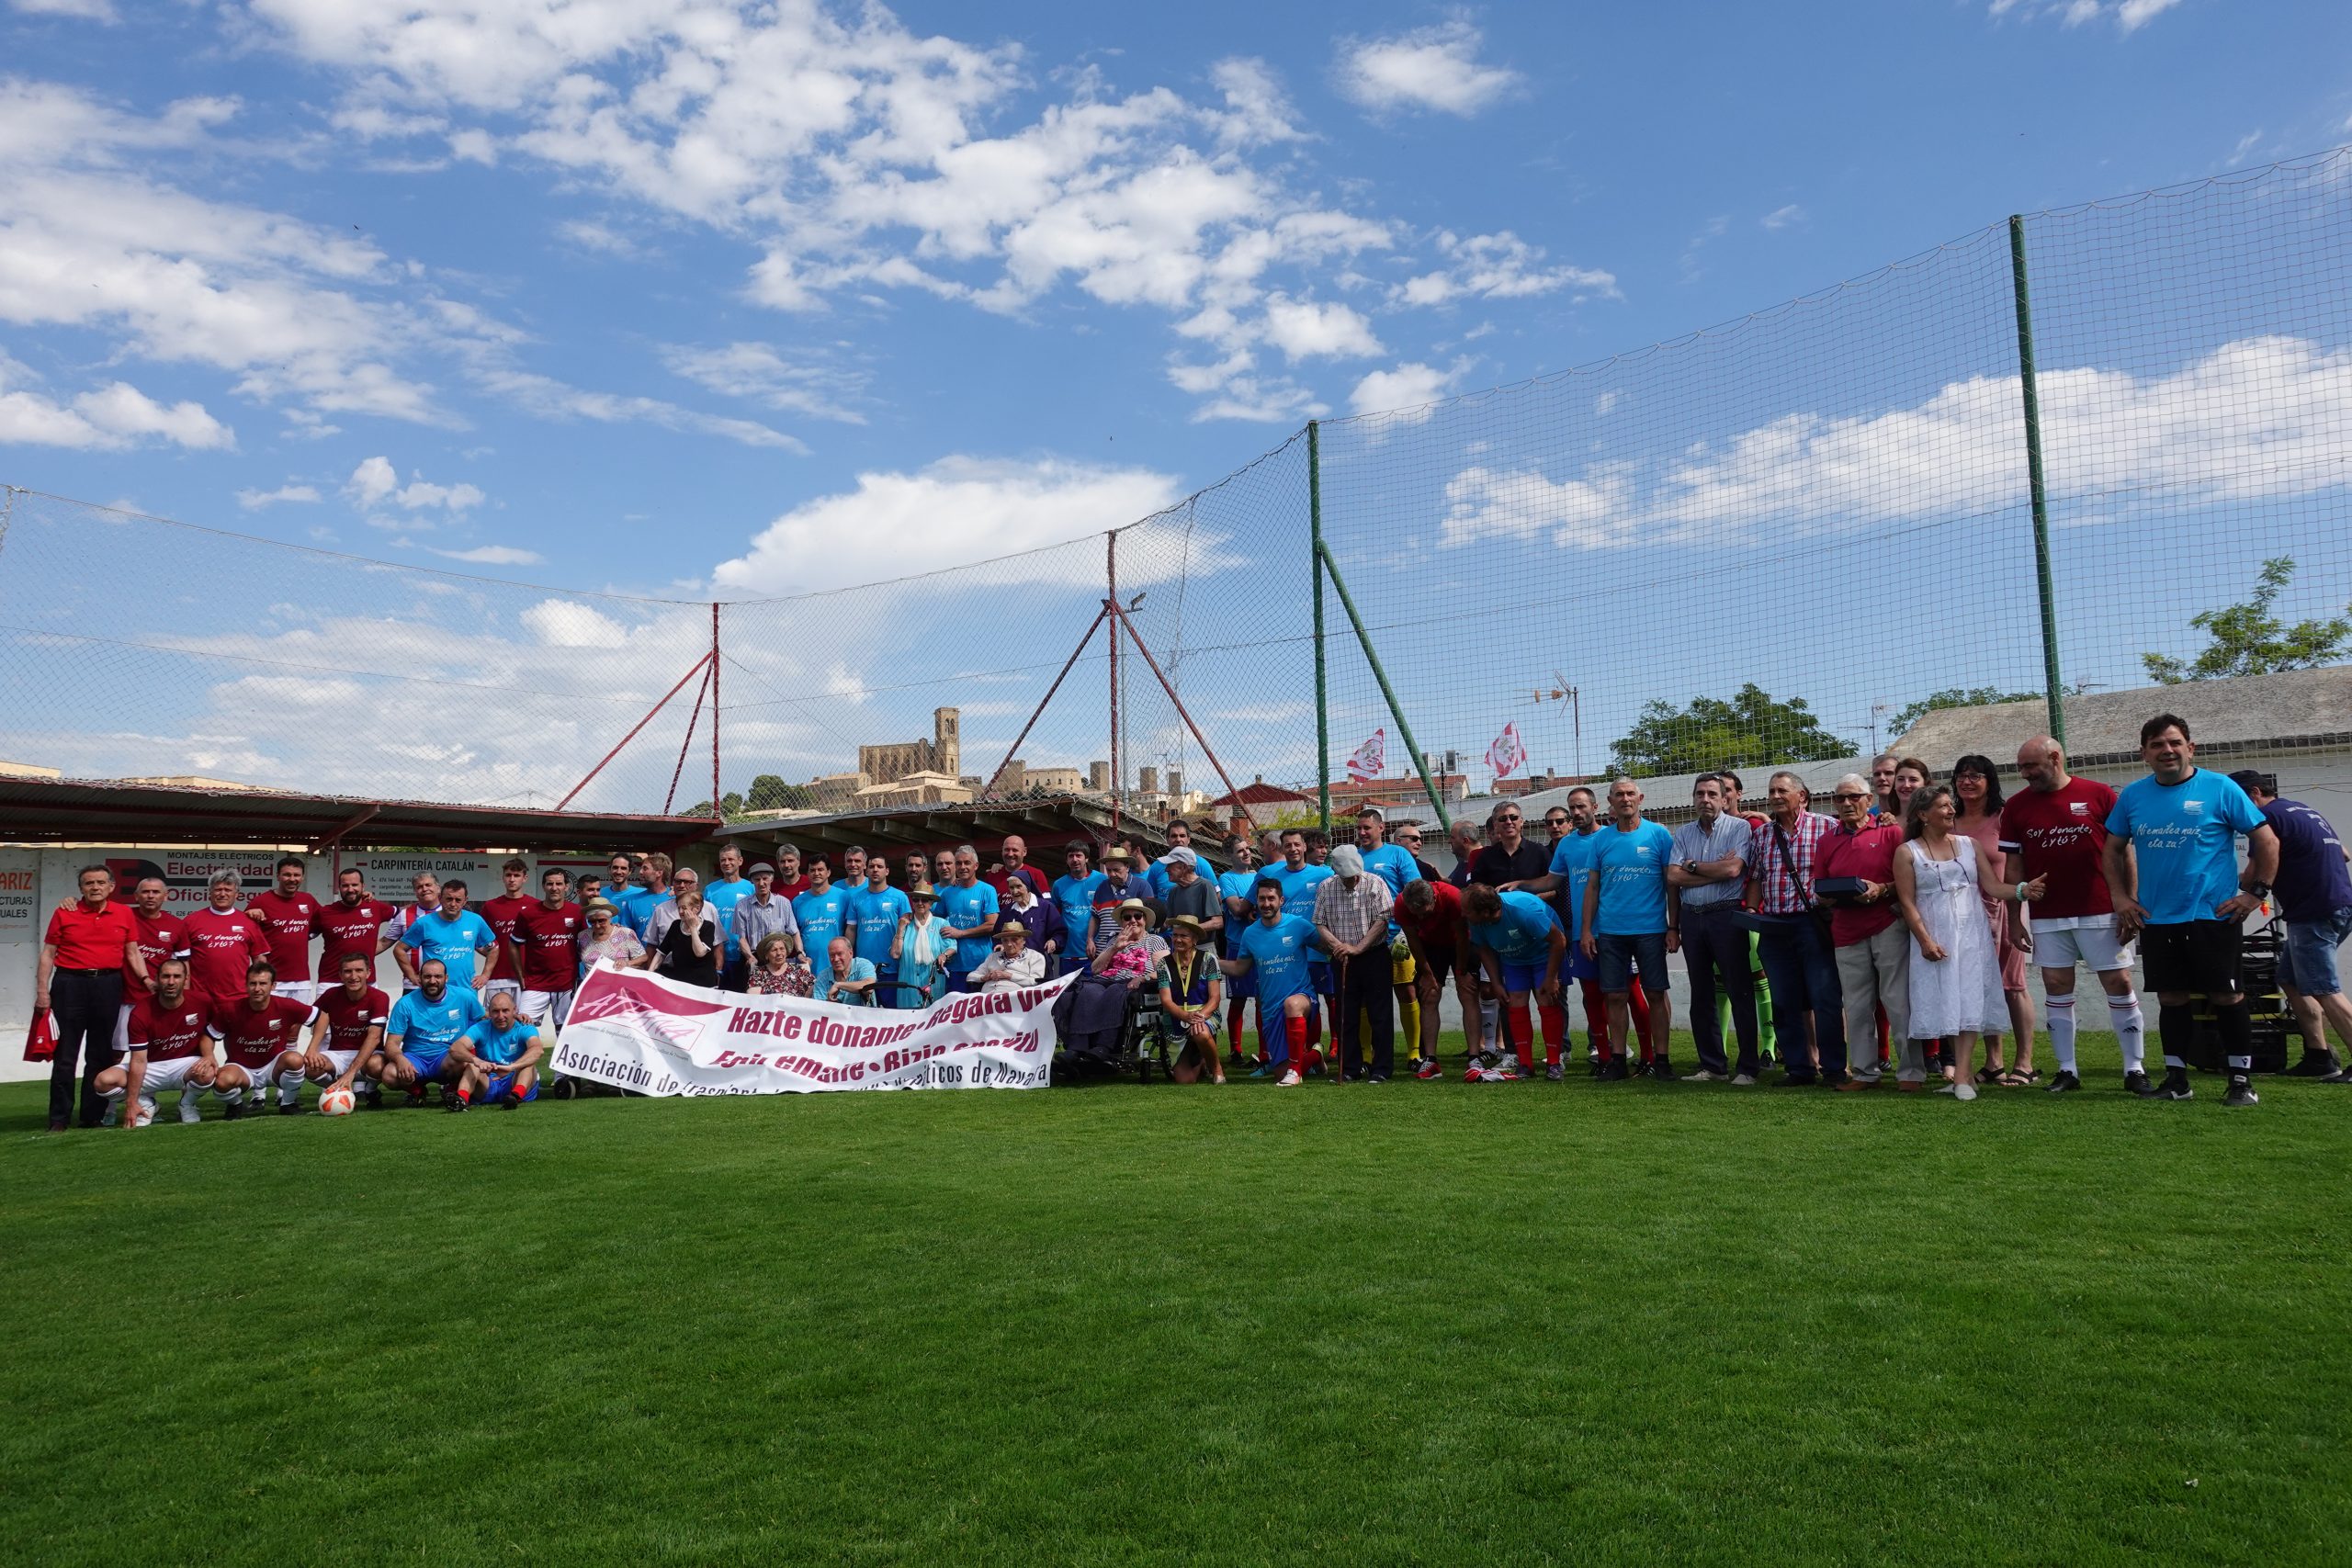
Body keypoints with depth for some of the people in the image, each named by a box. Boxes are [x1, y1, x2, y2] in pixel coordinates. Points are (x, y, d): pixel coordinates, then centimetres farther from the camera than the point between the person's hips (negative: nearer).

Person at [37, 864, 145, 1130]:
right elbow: (48, 953, 4)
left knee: (100, 1054, 6)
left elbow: (132, 951, 10)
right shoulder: (63, 913, 3)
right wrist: (42, 991, -4)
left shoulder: (124, 914, 7)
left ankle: (94, 1116, 13)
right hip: (70, 983, -1)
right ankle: (59, 1119, 6)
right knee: (65, 1054, 0)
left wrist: (145, 978, -6)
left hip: (108, 985, 2)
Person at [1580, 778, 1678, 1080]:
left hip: (1650, 929, -2)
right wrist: (1585, 930, 3)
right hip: (1610, 931, 2)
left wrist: (1674, 927, -4)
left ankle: (1661, 1058, 12)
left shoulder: (1659, 835, 1)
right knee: (1616, 996, 4)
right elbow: (1592, 887, 9)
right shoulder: (1602, 838, 7)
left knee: (1657, 993, 3)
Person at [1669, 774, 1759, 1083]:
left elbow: (1733, 870, -16)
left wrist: (1692, 866, -4)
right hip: (1692, 917, 5)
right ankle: (1712, 1066, 18)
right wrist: (1716, 870, -8)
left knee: (1740, 993, -3)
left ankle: (1747, 1068, 3)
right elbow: (1672, 877, -2)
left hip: (1726, 916, -5)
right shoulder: (1682, 834, 10)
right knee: (1701, 996, 10)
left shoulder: (1738, 827, -2)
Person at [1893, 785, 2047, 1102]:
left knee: (1969, 1002, -8)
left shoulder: (1970, 845, 9)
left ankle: (1962, 1076, -12)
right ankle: (1966, 1069, 8)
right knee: (1945, 1002, -2)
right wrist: (1925, 941, -12)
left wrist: (2021, 890, -18)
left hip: (1972, 933, 2)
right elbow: (1907, 902, -4)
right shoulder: (1907, 853, 1)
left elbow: (1993, 885, 2)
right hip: (1934, 938, -2)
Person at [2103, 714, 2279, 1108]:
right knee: (2170, 998, 9)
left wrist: (2256, 892, -7)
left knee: (2227, 996, 1)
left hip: (2212, 916, -3)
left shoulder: (2220, 789, -5)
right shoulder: (2132, 795, 5)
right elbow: (2113, 849, 15)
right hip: (2155, 920, 3)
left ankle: (2242, 1080, 11)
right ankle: (2176, 1078, 17)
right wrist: (2121, 897, 7)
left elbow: (2267, 840, -2)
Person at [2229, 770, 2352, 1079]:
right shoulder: (2302, 809, 19)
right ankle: (2319, 1057, 11)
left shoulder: (2271, 817, -10)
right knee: (2292, 982, 13)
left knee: (2325, 991, -9)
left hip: (2315, 914, -10)